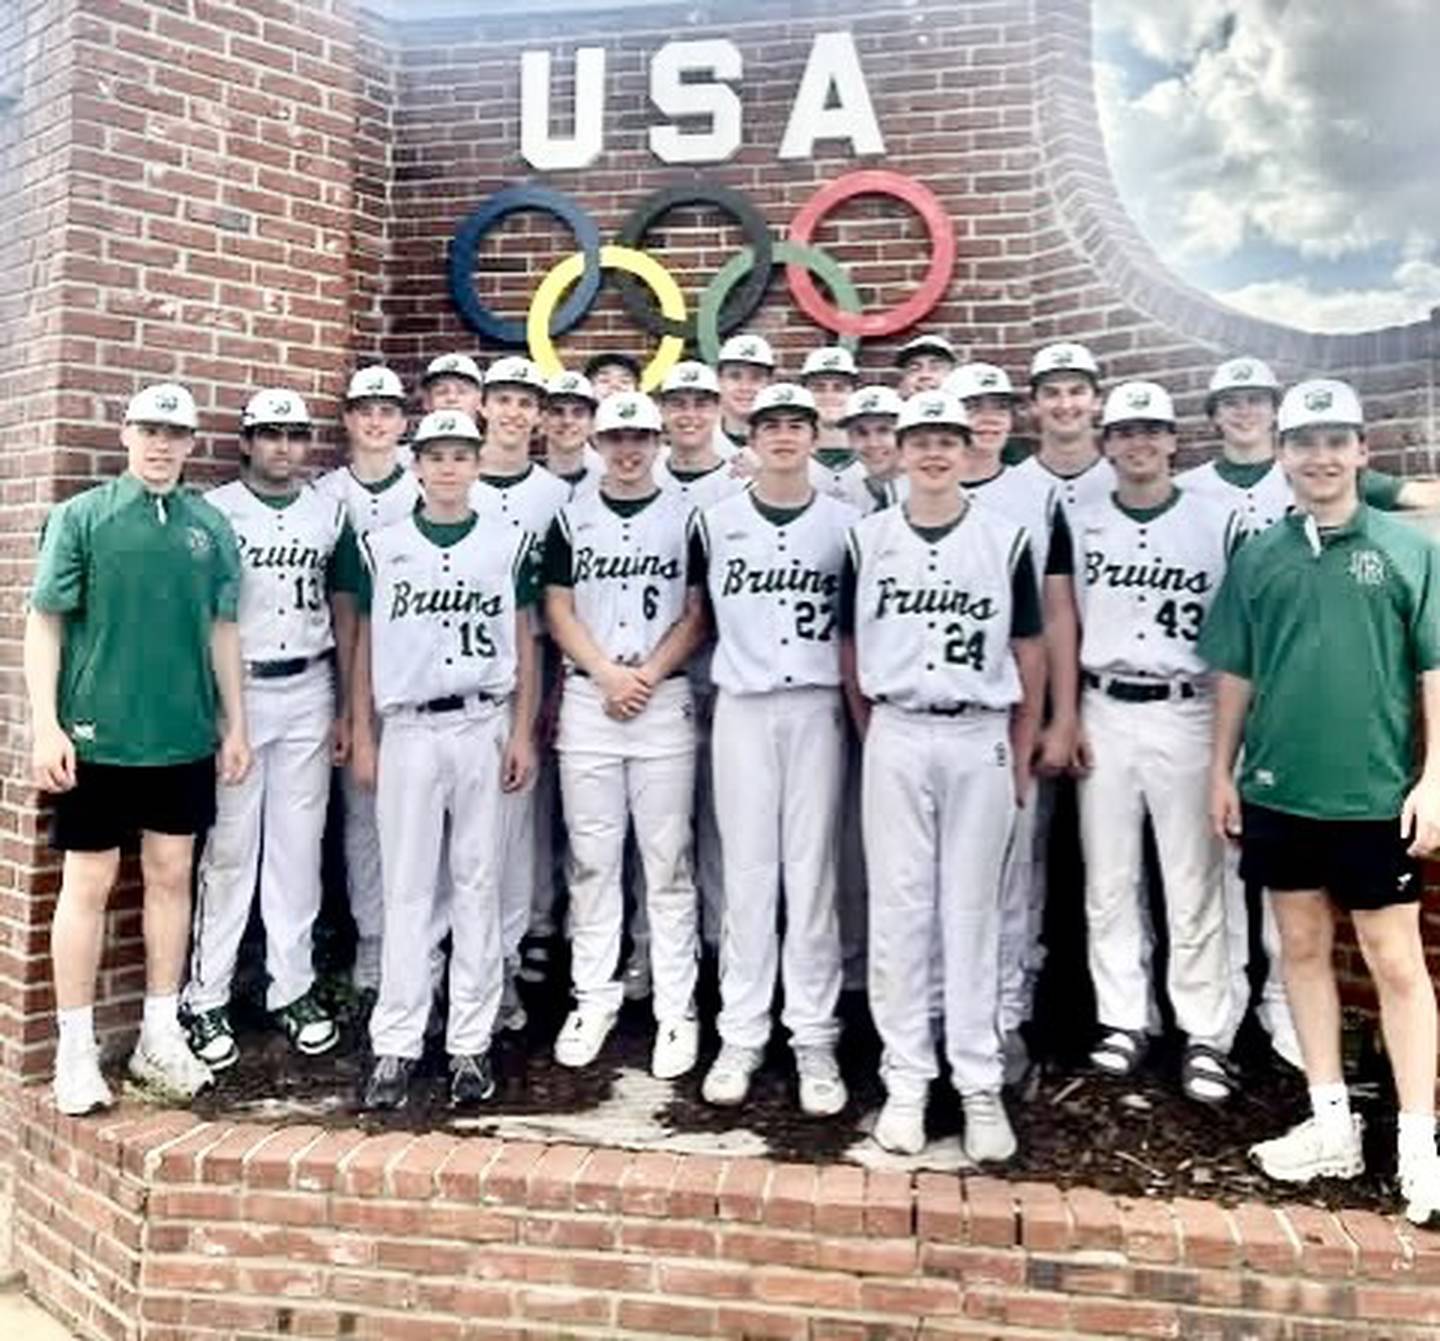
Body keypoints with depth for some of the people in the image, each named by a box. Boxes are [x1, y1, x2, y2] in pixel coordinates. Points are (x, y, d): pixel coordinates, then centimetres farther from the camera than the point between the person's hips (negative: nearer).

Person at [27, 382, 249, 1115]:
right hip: (98, 735, -3)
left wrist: (235, 725, 9)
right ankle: (76, 1048, 17)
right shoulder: (81, 517, -3)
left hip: (185, 737, 3)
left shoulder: (210, 526, 6)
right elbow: (44, 621, -4)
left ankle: (161, 1036, 24)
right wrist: (46, 724, -11)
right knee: (87, 884, 4)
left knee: (171, 877, 11)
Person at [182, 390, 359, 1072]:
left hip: (309, 693, 3)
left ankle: (292, 989, 18)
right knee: (230, 847, 0)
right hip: (234, 691, -3)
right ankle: (206, 998, 11)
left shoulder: (331, 514, 9)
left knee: (299, 845, 8)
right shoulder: (213, 510, -1)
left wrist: (347, 708, 7)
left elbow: (344, 612, 11)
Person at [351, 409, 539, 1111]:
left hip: (484, 727, 0)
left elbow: (524, 644, 7)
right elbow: (366, 646, 9)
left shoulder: (509, 545, 6)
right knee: (406, 888, 3)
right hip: (408, 729, 0)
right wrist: (362, 737, 4)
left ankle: (471, 1043, 14)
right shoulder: (381, 546, 7)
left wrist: (523, 733, 0)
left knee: (477, 883, 5)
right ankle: (396, 1045, 10)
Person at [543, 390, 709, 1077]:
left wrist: (646, 674, -10)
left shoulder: (686, 517, 5)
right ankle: (593, 999, 18)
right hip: (587, 700, 2)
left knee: (667, 860, 1)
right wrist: (608, 674, -9)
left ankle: (676, 1010, 9)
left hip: (664, 701, -1)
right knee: (591, 859, 7)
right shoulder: (571, 519, 9)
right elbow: (558, 611, 4)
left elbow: (697, 616, 2)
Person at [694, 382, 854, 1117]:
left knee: (812, 873, 3)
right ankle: (740, 1035, 13)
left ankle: (814, 1038, 12)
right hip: (742, 709, 0)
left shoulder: (843, 522, 5)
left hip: (817, 709, 0)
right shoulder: (715, 520, 5)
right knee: (747, 872, 4)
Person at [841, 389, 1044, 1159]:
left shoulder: (1006, 540, 2)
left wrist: (1022, 756, 5)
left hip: (980, 740, -1)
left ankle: (980, 1084, 14)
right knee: (898, 910, 5)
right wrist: (872, 740, 7)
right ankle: (905, 1078, 15)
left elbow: (1029, 654, 6)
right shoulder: (867, 539, 5)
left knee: (972, 912, 5)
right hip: (896, 738, 1)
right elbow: (851, 650, 10)